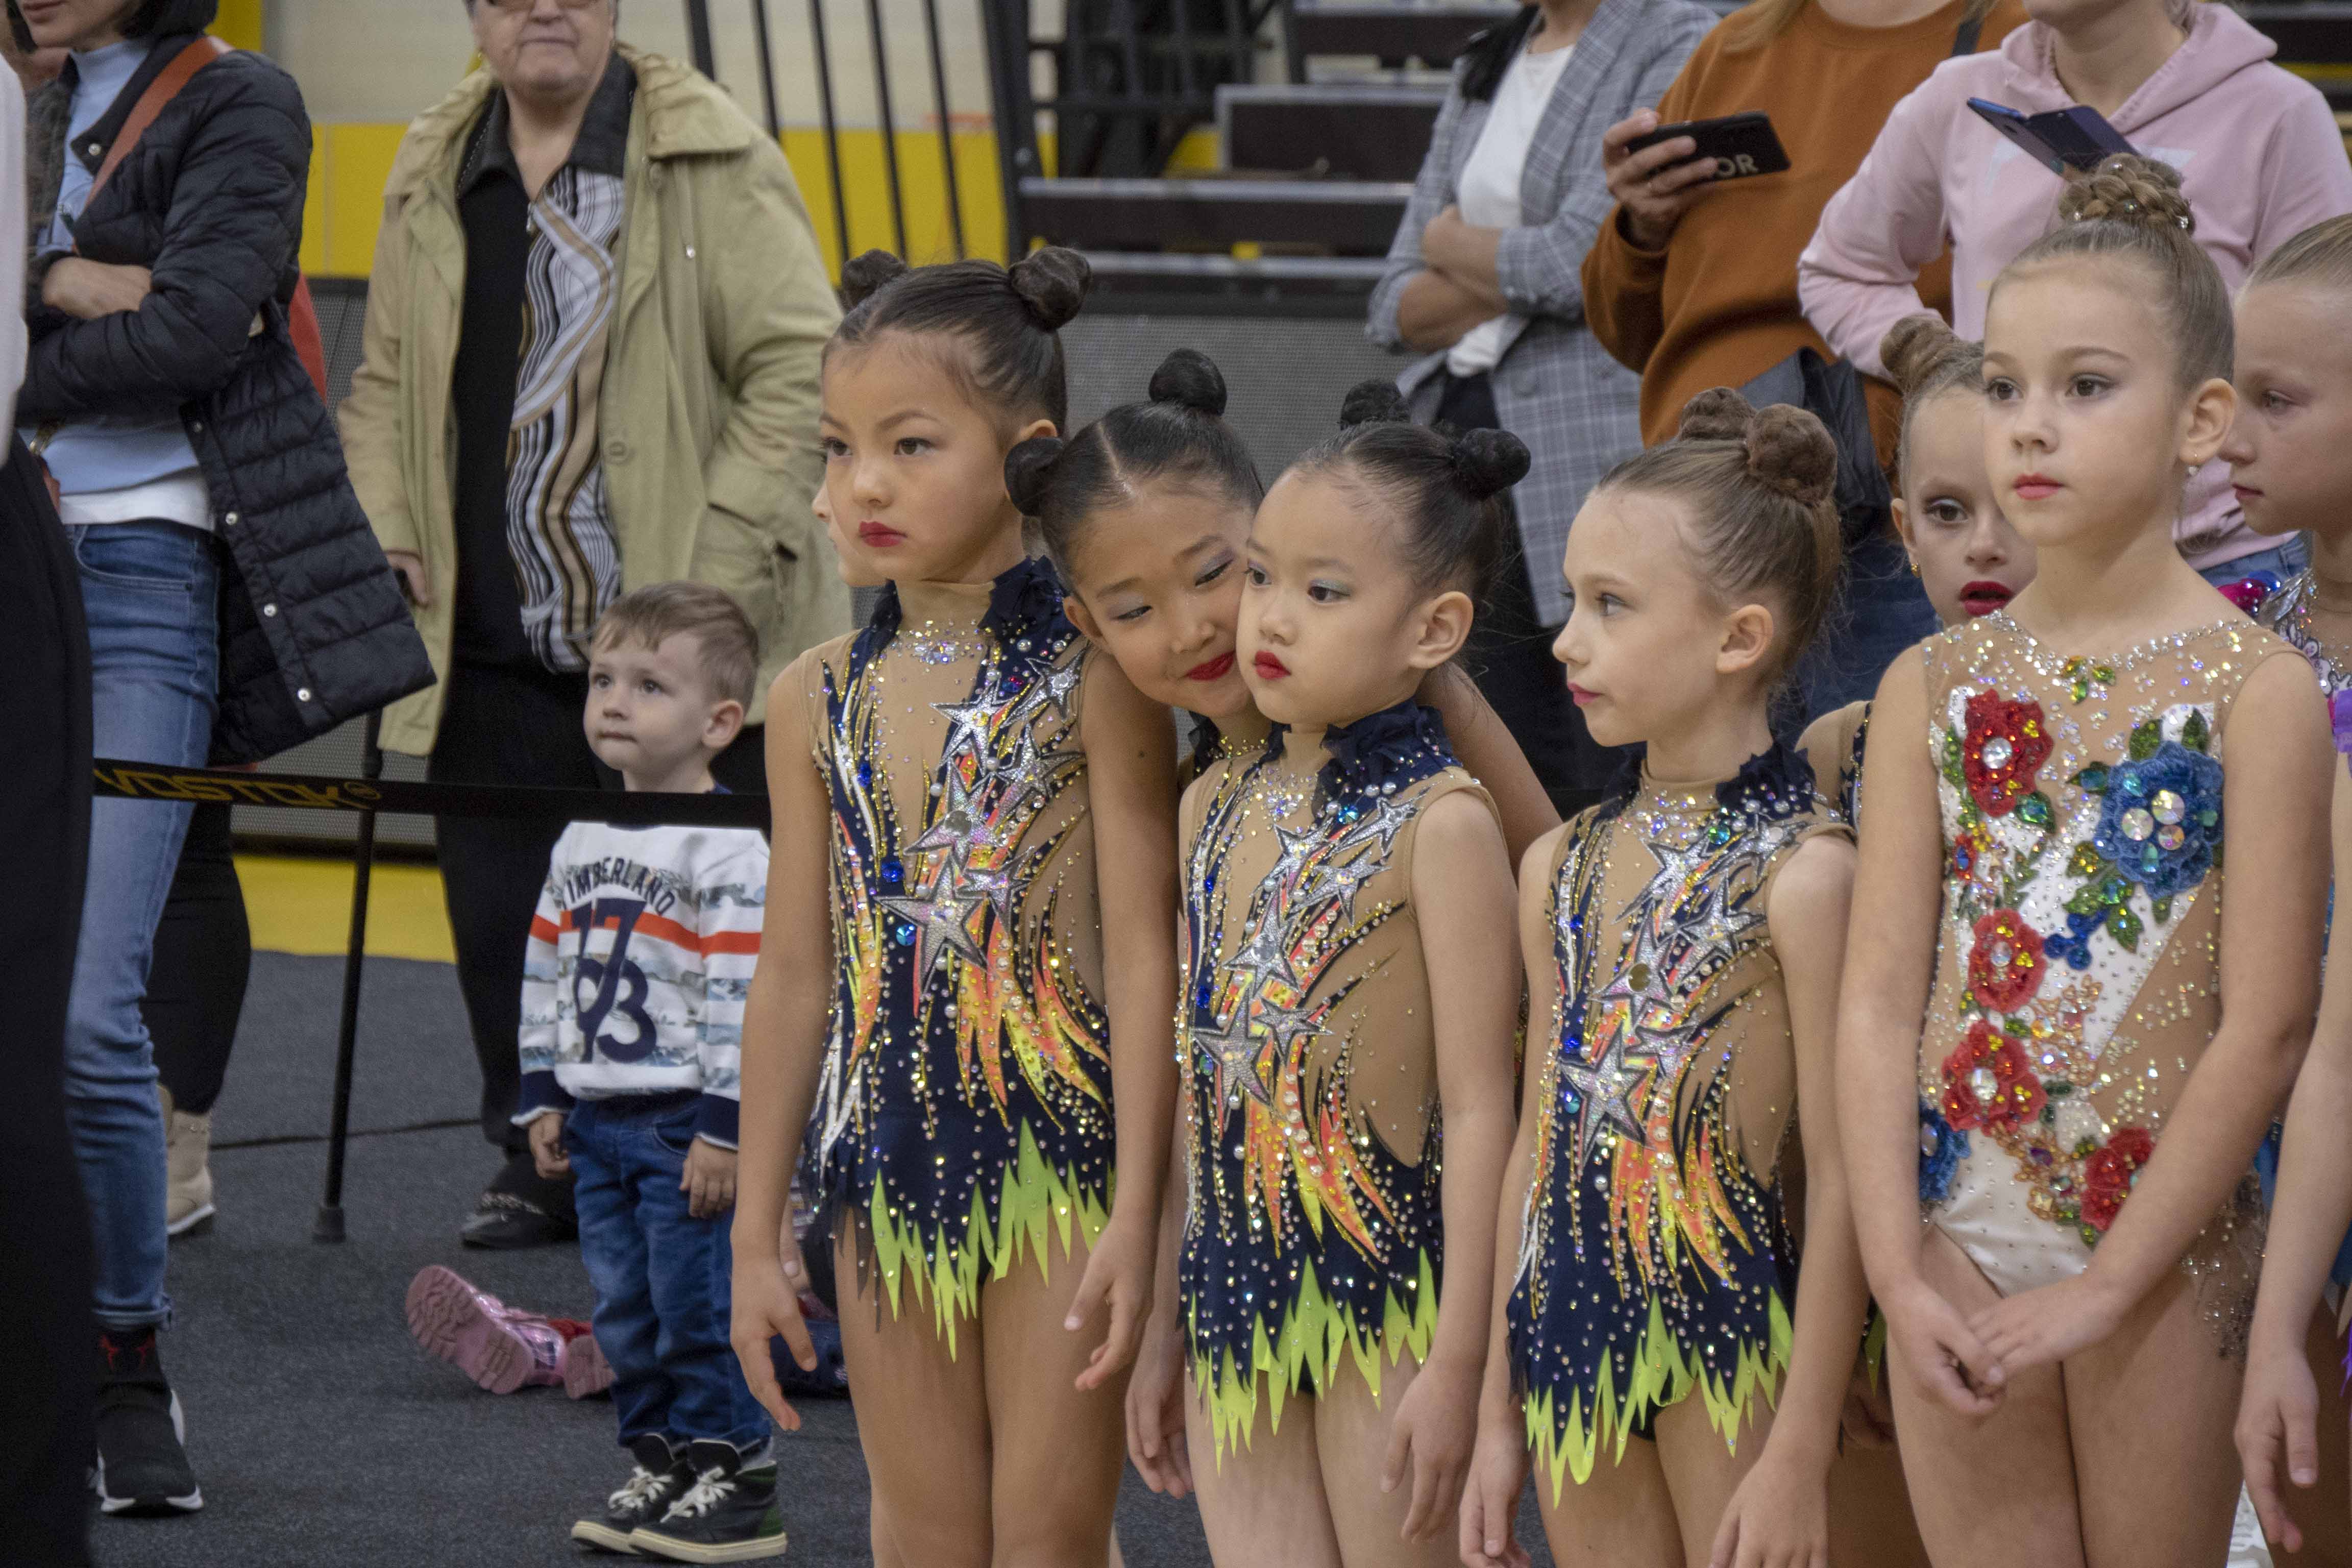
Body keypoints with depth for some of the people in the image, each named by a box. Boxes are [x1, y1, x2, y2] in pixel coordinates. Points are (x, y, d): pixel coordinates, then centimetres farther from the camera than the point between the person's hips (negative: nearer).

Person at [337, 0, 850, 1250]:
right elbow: (384, 382, 23)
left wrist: (719, 560, -13)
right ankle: (539, 1168, 18)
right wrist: (385, 534, 8)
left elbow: (797, 361, -8)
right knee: (503, 915, 5)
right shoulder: (432, 179, 13)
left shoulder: (715, 161, -4)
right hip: (493, 643, 5)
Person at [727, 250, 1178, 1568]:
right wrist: (759, 1229, 11)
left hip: (1063, 1149, -5)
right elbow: (796, 975, 11)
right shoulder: (820, 700, 6)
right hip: (889, 1163, 5)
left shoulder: (1093, 679, -8)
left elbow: (1143, 952, -10)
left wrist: (1138, 1210, -15)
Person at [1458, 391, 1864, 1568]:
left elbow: (1838, 1177, -11)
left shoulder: (1800, 873, -10)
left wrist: (1800, 1456, -13)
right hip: (1573, 1335, 6)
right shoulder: (1562, 866, 10)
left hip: (1728, 1336, -6)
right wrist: (1498, 1417, 15)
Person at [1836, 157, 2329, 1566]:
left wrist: (2108, 1284, -13)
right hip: (1958, 1240, 3)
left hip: (2164, 1252, -3)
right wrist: (1901, 1267, -7)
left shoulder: (2256, 689, -8)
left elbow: (2266, 1028, -11)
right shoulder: (1932, 691, 5)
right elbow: (1879, 1000, 2)